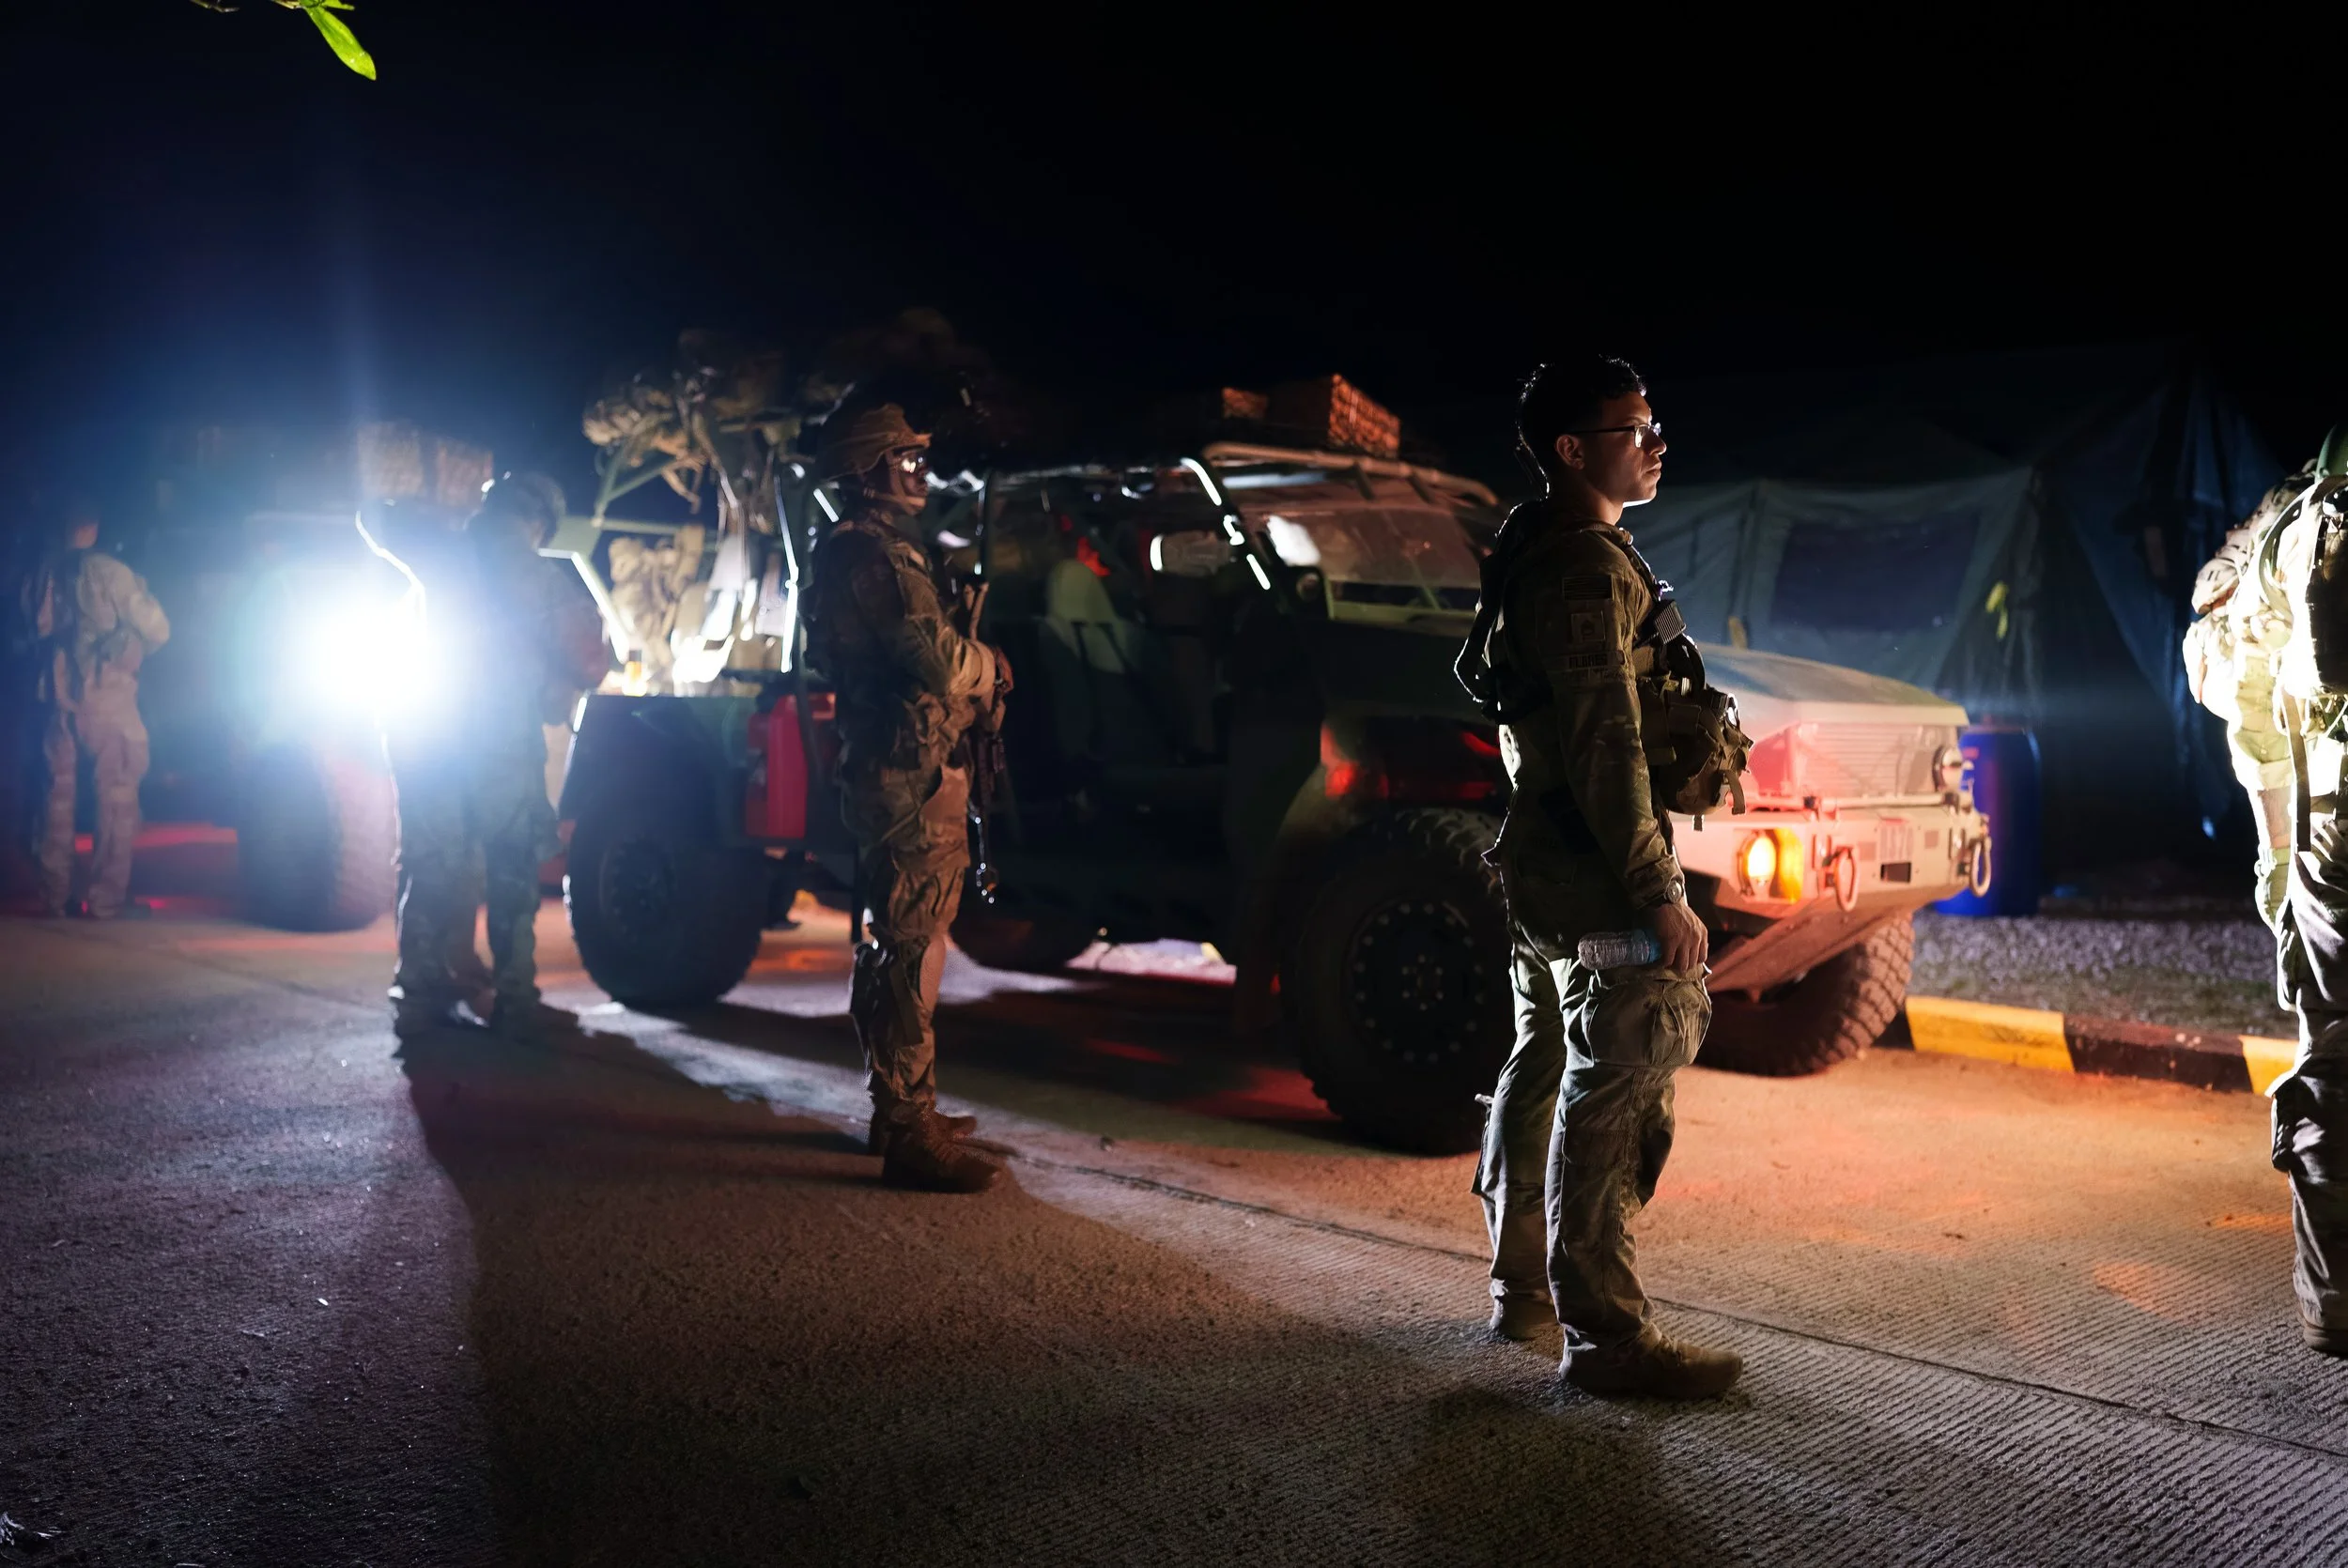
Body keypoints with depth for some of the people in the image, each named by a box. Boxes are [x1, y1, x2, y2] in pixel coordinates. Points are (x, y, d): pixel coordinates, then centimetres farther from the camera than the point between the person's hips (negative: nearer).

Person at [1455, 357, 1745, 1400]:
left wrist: (1676, 776, 14)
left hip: (1539, 862, 11)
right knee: (1614, 1093, -7)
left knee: (1546, 1069, 19)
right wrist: (1659, 893, -23)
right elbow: (1603, 749, -23)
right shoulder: (1589, 569, -17)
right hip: (1594, 878, -11)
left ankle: (1524, 1285, 31)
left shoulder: (1535, 558, 17)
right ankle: (1606, 1336, -2)